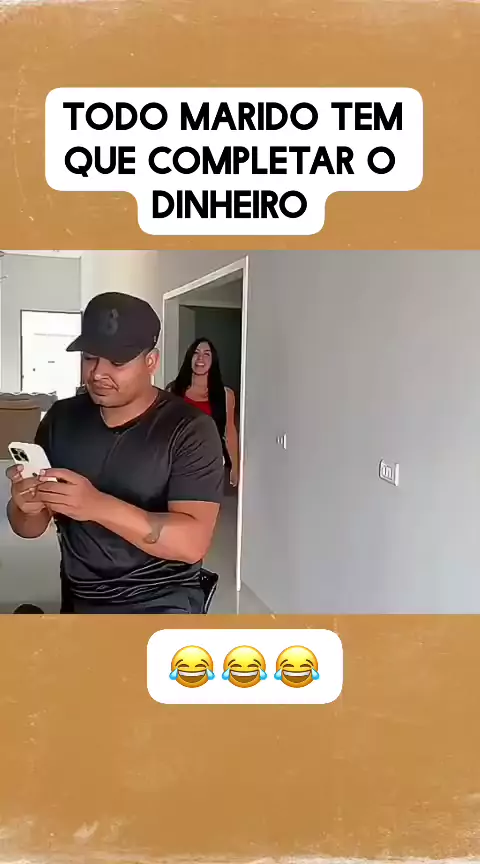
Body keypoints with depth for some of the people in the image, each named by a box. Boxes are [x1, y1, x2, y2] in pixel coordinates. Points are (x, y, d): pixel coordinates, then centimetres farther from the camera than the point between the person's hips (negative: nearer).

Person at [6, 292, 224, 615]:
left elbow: (192, 542, -23)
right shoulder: (61, 419, 1)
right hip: (78, 603, 5)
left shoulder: (190, 429, -14)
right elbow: (31, 527, 6)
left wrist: (98, 506, -35)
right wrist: (27, 507, -18)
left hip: (161, 606, -5)